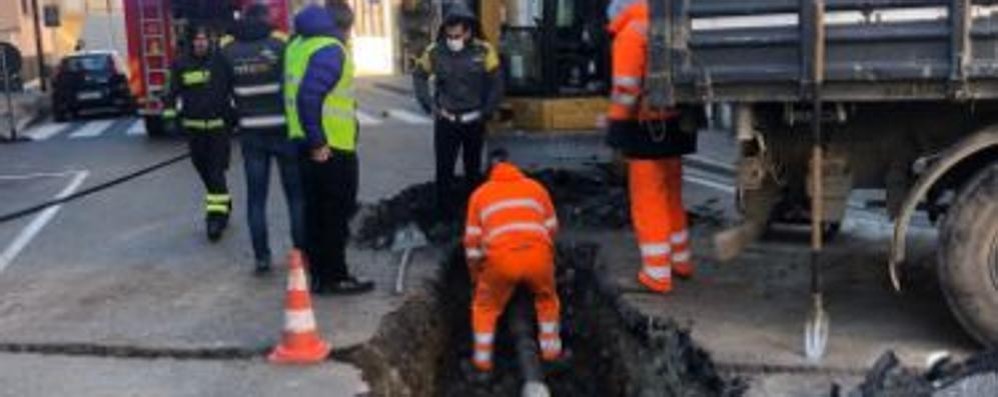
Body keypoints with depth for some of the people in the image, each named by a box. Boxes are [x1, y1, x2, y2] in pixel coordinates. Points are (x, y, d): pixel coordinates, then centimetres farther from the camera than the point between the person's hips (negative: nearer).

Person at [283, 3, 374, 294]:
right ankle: (335, 277, 10)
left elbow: (298, 91, 13)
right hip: (331, 147, -8)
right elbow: (308, 96, -26)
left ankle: (318, 274, 24)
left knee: (316, 211, 15)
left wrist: (312, 138, 16)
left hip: (312, 144, 9)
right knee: (336, 214, 2)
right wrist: (317, 142, -21)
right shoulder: (330, 49, -16)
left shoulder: (299, 44, 10)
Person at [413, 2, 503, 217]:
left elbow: (496, 83, -2)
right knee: (444, 168, 2)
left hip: (473, 121, 0)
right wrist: (430, 105, -1)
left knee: (473, 168, 14)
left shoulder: (484, 51, -10)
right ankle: (444, 213, 13)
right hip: (445, 120, 0)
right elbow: (419, 77, 6)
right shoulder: (434, 52, -8)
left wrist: (486, 112, -5)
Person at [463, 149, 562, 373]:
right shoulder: (536, 187, 26)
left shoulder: (480, 194, 23)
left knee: (485, 307, 24)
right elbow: (552, 228, 29)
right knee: (547, 299, 32)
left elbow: (472, 240, 22)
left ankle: (482, 361, 24)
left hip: (501, 258, -1)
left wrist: (476, 275, 35)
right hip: (538, 254, 1)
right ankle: (551, 351, 35)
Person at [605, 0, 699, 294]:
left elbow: (626, 87, -18)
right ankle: (681, 261, 33)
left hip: (647, 126, -7)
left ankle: (657, 274, 3)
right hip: (676, 124, 8)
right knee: (672, 195, 21)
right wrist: (687, 115, 14)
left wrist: (617, 126, -11)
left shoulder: (631, 33, -10)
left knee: (648, 201, 0)